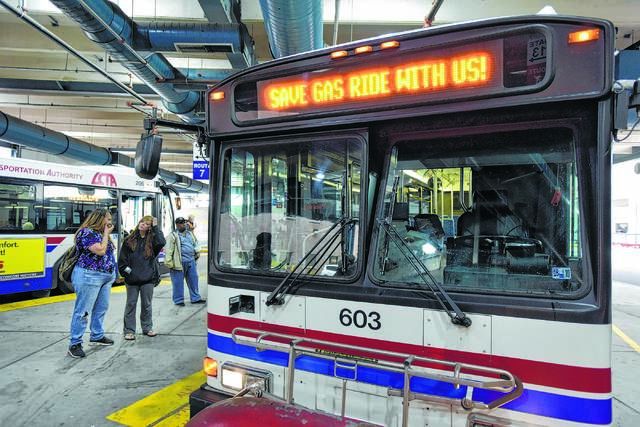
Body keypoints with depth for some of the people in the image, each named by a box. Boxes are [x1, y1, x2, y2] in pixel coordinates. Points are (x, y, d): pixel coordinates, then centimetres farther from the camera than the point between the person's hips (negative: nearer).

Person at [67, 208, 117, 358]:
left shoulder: (101, 233, 15)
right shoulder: (86, 232, -12)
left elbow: (109, 251, 20)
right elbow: (100, 250, -20)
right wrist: (106, 234, -13)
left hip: (106, 277, 9)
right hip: (89, 276, -9)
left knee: (101, 308, 14)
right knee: (83, 311, -4)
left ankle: (97, 336, 27)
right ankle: (75, 344, 3)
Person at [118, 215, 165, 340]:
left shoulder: (152, 239, 0)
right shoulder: (129, 239, 3)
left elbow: (161, 243, -22)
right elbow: (122, 257, 6)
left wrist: (155, 227, -16)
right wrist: (125, 270, -2)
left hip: (148, 278, 0)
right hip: (132, 278, 0)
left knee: (146, 304, 11)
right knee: (131, 304, 8)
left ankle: (147, 328, 25)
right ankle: (129, 331, 17)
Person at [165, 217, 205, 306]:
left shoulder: (190, 233, 17)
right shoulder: (173, 235, -5)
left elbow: (195, 243, 28)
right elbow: (168, 250, -10)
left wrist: (197, 252, 13)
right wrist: (169, 263, -15)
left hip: (191, 261, 6)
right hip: (180, 262, -6)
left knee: (193, 279, 9)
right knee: (178, 282, 1)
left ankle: (195, 298, 18)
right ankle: (179, 300, 12)